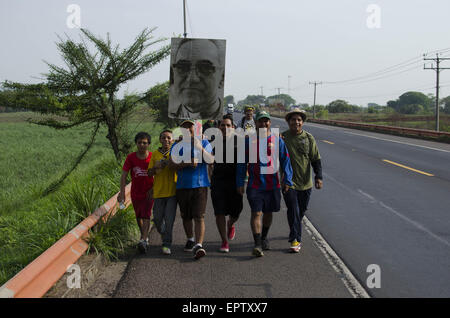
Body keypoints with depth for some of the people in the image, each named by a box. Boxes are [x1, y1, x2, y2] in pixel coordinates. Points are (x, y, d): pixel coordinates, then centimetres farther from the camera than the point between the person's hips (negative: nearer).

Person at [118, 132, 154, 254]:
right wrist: (122, 192, -17)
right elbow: (124, 175, -8)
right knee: (139, 217, 16)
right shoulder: (131, 157, -6)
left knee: (146, 215, -15)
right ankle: (144, 237, 35)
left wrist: (153, 189, -6)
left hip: (148, 193, -3)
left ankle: (143, 240, -23)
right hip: (135, 193, 3)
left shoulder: (153, 157, -8)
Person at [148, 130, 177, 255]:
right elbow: (150, 173, 8)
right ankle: (163, 233, 37)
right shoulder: (155, 154, 7)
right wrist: (156, 167, -11)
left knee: (169, 219, -6)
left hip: (172, 192, -2)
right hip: (158, 192, 2)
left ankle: (167, 245, 1)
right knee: (157, 218, 7)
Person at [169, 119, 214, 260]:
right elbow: (172, 164, -5)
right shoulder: (177, 146, 7)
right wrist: (187, 164, -21)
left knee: (199, 216, -12)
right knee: (186, 216, 14)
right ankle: (190, 240, 35)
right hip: (182, 186, 2)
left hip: (200, 185, -2)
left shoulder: (203, 143, 6)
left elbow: (211, 160, -5)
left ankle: (198, 245, -19)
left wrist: (201, 149, -19)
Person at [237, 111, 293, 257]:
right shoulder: (249, 141, 2)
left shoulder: (277, 140, 3)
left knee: (268, 213, 14)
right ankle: (257, 244, -11)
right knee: (256, 213, -10)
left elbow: (285, 161, 5)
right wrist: (240, 183, 1)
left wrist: (287, 180, -3)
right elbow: (242, 163, 6)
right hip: (255, 185, -2)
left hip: (273, 184, 2)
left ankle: (264, 238, 36)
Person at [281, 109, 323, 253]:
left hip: (305, 183, 3)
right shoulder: (282, 137, -5)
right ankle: (296, 240, -5)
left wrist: (318, 177, -6)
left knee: (301, 210, 15)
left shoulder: (309, 138, 1)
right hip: (288, 182, -3)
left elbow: (316, 159, 3)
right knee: (293, 210, -10)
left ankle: (294, 232, 39)